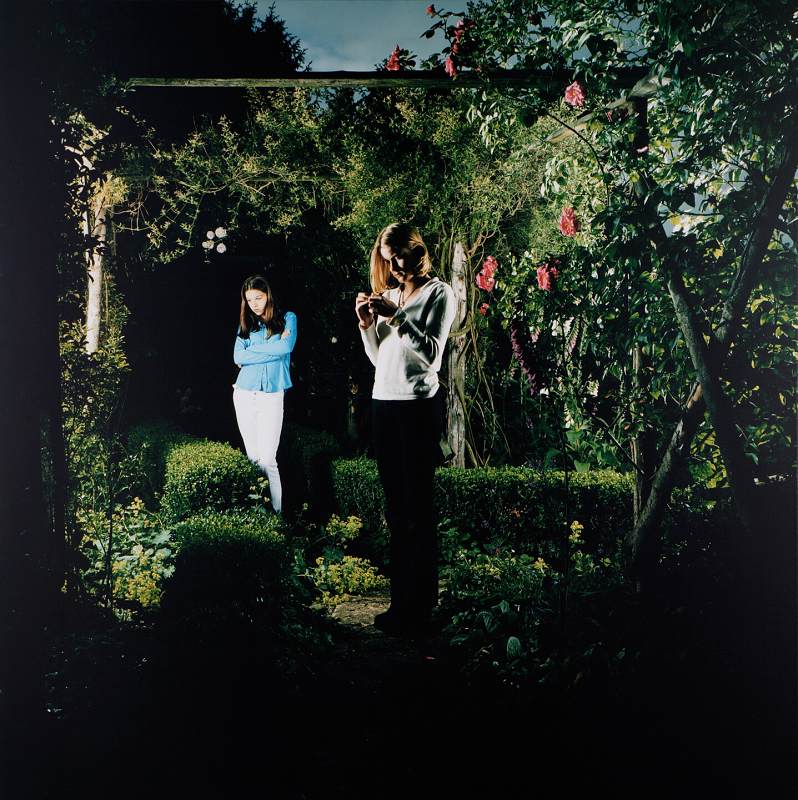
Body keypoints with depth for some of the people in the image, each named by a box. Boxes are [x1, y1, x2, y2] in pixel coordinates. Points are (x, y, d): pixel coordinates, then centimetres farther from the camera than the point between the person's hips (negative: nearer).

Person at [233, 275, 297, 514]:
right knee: (253, 458, 5)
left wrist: (253, 349, -4)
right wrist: (272, 349, -7)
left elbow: (286, 347, -13)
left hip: (272, 396, -3)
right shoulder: (246, 324, 12)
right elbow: (238, 357, -1)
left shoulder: (287, 318, 4)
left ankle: (277, 513, -9)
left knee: (267, 460, -12)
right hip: (244, 394, 4)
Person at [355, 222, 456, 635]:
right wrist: (366, 323, 3)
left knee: (418, 509, -5)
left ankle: (419, 606, 3)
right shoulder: (389, 294, 19)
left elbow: (431, 353, -14)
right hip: (383, 403, 7)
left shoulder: (438, 293, -2)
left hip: (418, 404, -7)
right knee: (395, 510, 9)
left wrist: (394, 317, -19)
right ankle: (401, 598, 16)